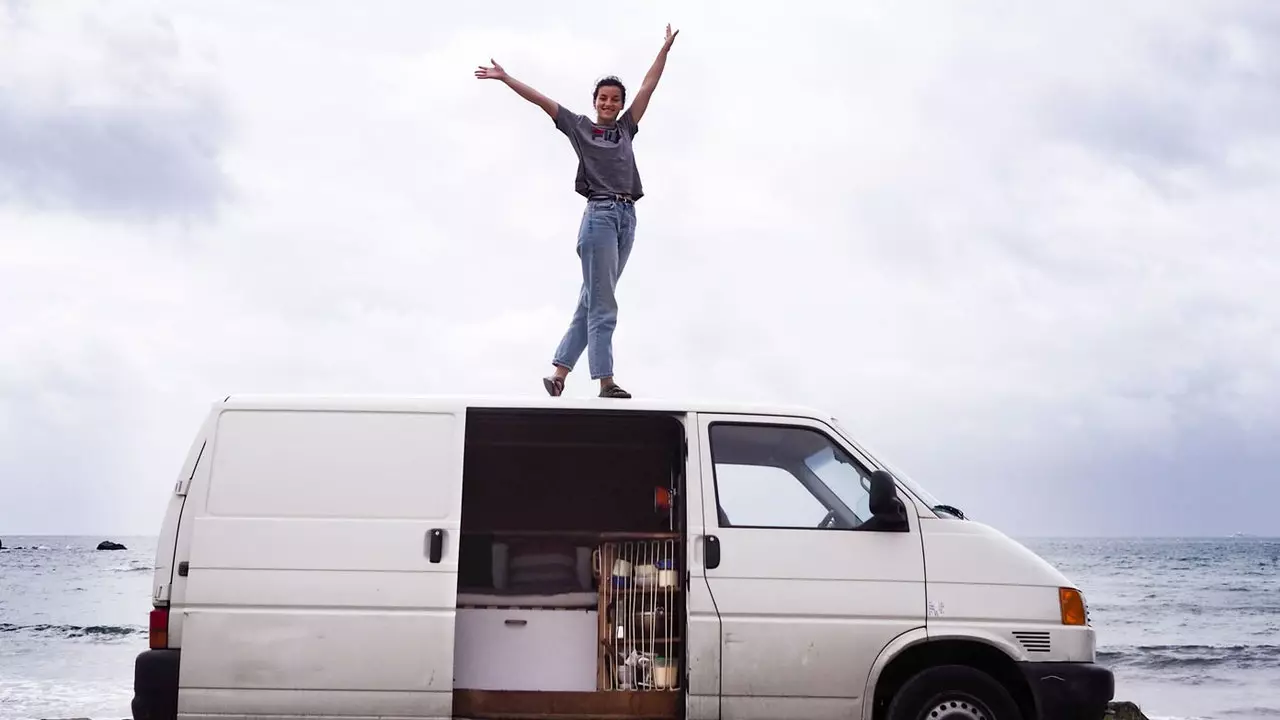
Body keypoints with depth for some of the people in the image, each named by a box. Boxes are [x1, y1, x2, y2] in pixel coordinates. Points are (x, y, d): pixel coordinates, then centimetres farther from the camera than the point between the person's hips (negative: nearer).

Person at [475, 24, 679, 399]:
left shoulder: (626, 128, 19)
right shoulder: (580, 127, 9)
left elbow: (648, 86, 22)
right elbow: (541, 100, 8)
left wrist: (666, 47, 24)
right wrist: (504, 77, 4)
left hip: (627, 217, 5)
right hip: (599, 214, -5)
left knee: (592, 301, 4)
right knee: (602, 304, -9)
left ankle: (558, 372, 7)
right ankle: (606, 381, -13)